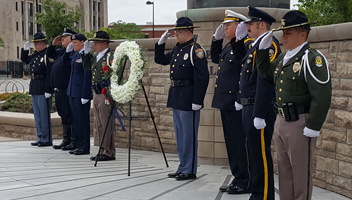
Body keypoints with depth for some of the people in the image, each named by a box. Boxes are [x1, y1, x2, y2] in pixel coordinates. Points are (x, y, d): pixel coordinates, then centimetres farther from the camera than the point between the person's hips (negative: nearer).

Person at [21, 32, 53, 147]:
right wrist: (25, 49, 16)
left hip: (43, 90, -9)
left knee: (44, 115, -4)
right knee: (37, 115, 12)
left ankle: (47, 140, 2)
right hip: (34, 90, 9)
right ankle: (40, 138, 19)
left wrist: (47, 91, -21)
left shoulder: (47, 55, -12)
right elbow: (24, 60, 34)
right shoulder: (35, 55, 15)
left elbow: (49, 74, -17)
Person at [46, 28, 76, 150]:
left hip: (68, 91, -10)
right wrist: (53, 44, 17)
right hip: (59, 90, 10)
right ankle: (66, 140, 25)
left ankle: (74, 142, 4)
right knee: (63, 116, 16)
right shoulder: (62, 52, 16)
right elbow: (49, 55, 33)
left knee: (70, 116, -4)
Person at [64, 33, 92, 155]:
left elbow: (88, 77, -17)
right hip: (72, 92, 9)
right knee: (76, 120, 13)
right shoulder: (75, 54, 13)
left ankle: (85, 147, 5)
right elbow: (65, 61, 31)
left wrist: (85, 96, -19)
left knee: (82, 120, -3)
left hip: (81, 93, -9)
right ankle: (79, 145, 21)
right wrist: (68, 50, 14)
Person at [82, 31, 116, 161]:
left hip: (105, 94, -9)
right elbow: (87, 67, 27)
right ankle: (103, 150, 20)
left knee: (107, 125, -6)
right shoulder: (95, 57, 16)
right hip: (96, 94, 10)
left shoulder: (110, 57, -12)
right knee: (99, 125, 13)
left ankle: (109, 153, 0)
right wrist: (86, 53, 14)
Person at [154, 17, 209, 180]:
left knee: (189, 135, -2)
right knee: (180, 135, 15)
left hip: (188, 99, -9)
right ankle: (183, 167, 25)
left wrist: (197, 101, -22)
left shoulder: (196, 50, -14)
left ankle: (189, 170, 7)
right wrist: (161, 43, 13)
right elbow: (160, 60, 27)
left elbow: (202, 78, -19)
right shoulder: (177, 49, 14)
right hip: (176, 98, 9)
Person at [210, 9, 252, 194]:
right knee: (231, 142, 16)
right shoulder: (230, 45, 16)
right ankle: (238, 179, 26)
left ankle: (244, 183, 6)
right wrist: (217, 38, 22)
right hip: (226, 102, 10)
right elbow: (215, 58, 30)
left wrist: (240, 40, -31)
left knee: (239, 142, -3)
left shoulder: (246, 44, -13)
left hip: (236, 103, -10)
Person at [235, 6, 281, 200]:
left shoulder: (268, 44, -15)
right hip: (249, 108, 10)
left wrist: (259, 114, -24)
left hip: (260, 109, -10)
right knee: (254, 153, 16)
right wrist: (240, 100, 21)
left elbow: (265, 81, -22)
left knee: (261, 155, -3)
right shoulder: (255, 45, 17)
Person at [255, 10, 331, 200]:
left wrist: (312, 128, -19)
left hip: (300, 124, -8)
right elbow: (265, 71, 27)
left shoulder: (312, 58, -14)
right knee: (285, 170, 16)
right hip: (281, 121, 9)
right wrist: (263, 47, 12)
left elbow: (322, 96, -19)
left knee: (301, 172, 2)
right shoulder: (284, 57, 13)